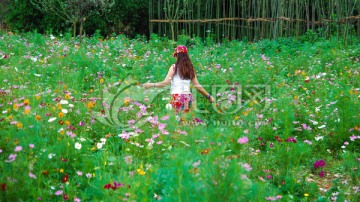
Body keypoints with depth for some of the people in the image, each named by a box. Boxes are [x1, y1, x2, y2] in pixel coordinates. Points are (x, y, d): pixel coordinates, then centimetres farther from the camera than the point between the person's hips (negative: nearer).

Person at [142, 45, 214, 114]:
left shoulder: (174, 67, -1)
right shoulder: (190, 68, 11)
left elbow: (166, 82, -6)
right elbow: (197, 86, 9)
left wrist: (151, 85, 3)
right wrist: (208, 96, 19)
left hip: (177, 97, -4)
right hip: (188, 98, 4)